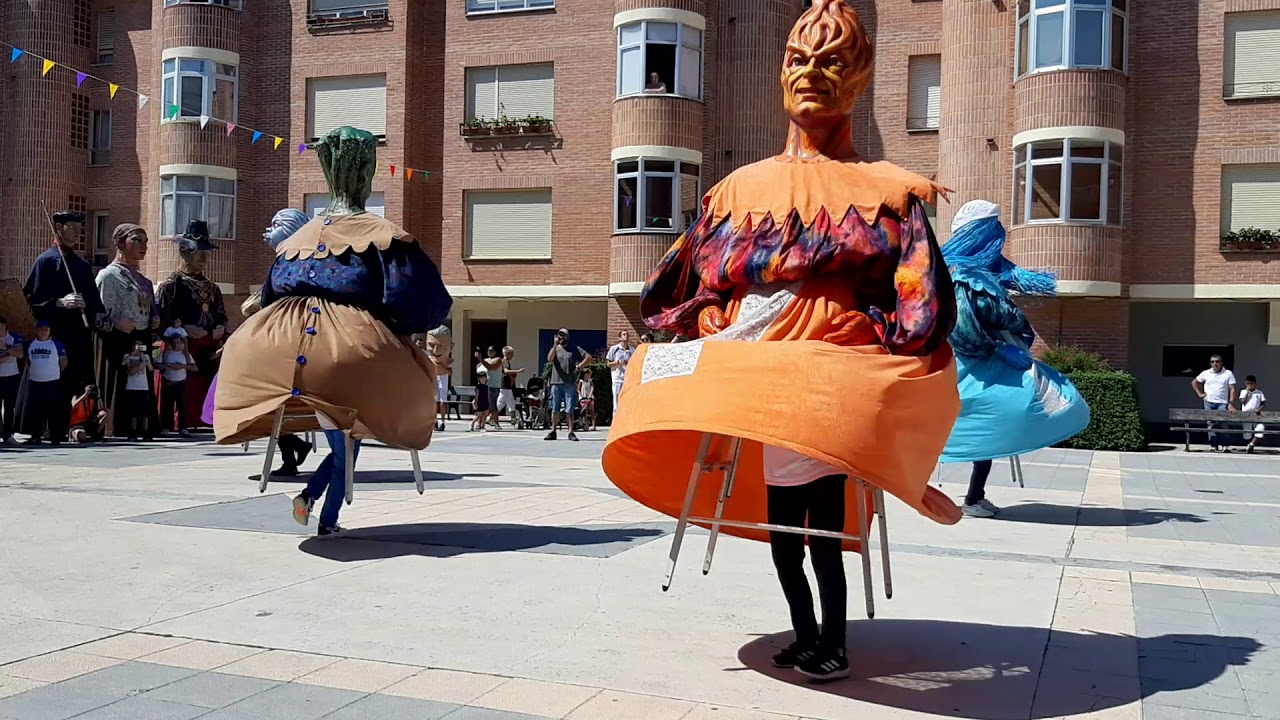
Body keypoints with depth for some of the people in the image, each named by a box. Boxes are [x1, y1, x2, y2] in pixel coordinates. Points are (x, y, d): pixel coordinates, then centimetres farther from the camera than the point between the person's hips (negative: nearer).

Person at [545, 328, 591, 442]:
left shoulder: (575, 349, 9)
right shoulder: (555, 349, 12)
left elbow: (588, 357, 3)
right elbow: (549, 359, -8)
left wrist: (579, 367, -5)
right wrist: (555, 345, -14)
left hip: (570, 384, -2)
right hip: (556, 382, 2)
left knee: (569, 409, -3)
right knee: (555, 409, 4)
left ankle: (571, 432, -1)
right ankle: (553, 431, 9)